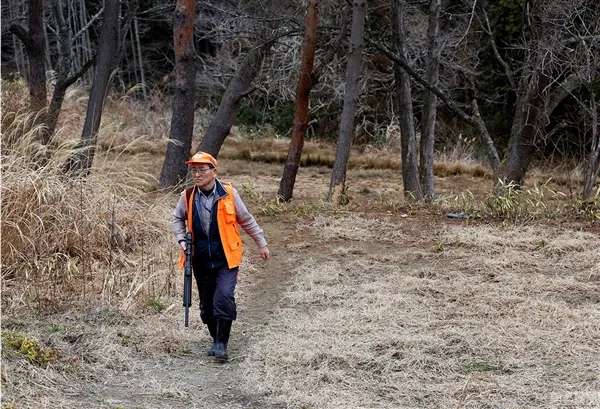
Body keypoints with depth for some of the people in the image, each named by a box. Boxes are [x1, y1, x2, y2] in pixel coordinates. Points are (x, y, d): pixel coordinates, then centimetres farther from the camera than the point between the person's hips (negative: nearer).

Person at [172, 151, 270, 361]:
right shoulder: (187, 196, -3)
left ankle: (222, 343, -11)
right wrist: (181, 240, 0)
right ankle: (217, 340, 28)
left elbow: (247, 220, 4)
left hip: (226, 259, -3)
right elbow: (178, 219, 17)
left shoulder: (228, 193, -9)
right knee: (206, 304, 10)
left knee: (224, 297, -19)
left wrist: (262, 243, 11)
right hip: (201, 262, 3)